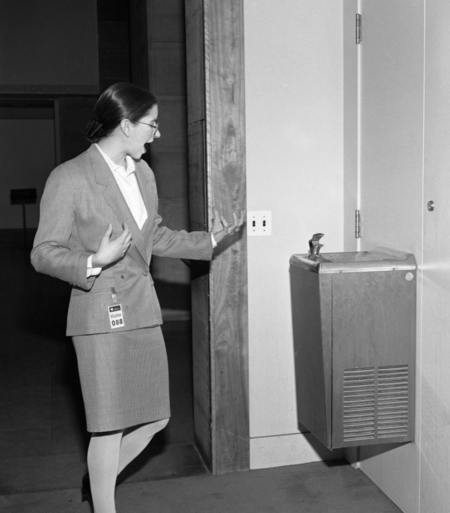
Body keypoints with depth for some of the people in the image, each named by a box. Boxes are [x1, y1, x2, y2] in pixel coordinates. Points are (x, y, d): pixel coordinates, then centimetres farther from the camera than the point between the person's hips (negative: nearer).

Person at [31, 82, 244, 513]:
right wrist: (95, 263, -27)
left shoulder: (142, 172, 9)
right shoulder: (69, 178, -13)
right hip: (100, 315, -7)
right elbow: (43, 254, -11)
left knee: (153, 418, 13)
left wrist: (210, 239, 12)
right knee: (110, 425, 3)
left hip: (143, 311, 7)